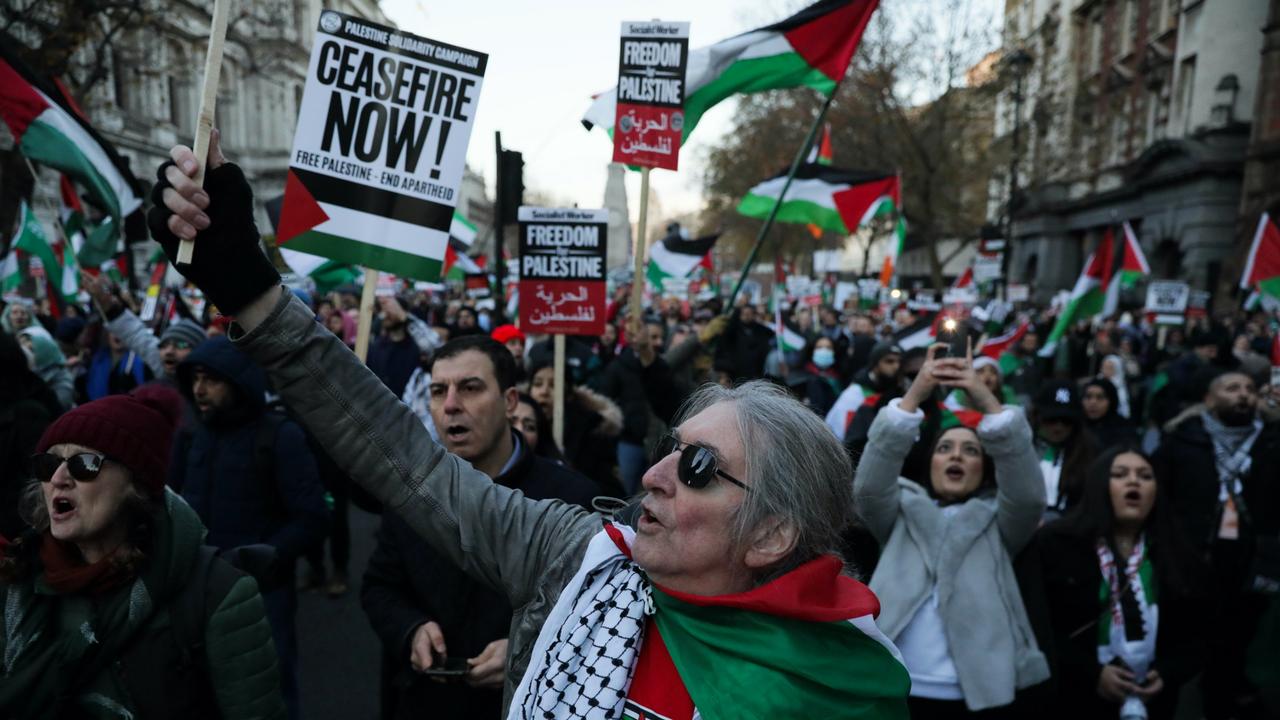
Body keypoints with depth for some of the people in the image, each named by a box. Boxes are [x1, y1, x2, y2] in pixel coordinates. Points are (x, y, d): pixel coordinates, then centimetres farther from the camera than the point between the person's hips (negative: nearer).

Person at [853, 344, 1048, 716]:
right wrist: (914, 394, -17)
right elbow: (868, 485, -9)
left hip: (980, 695, 0)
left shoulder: (999, 522, 10)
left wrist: (984, 396, -18)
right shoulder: (902, 513, 11)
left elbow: (1028, 491, -10)